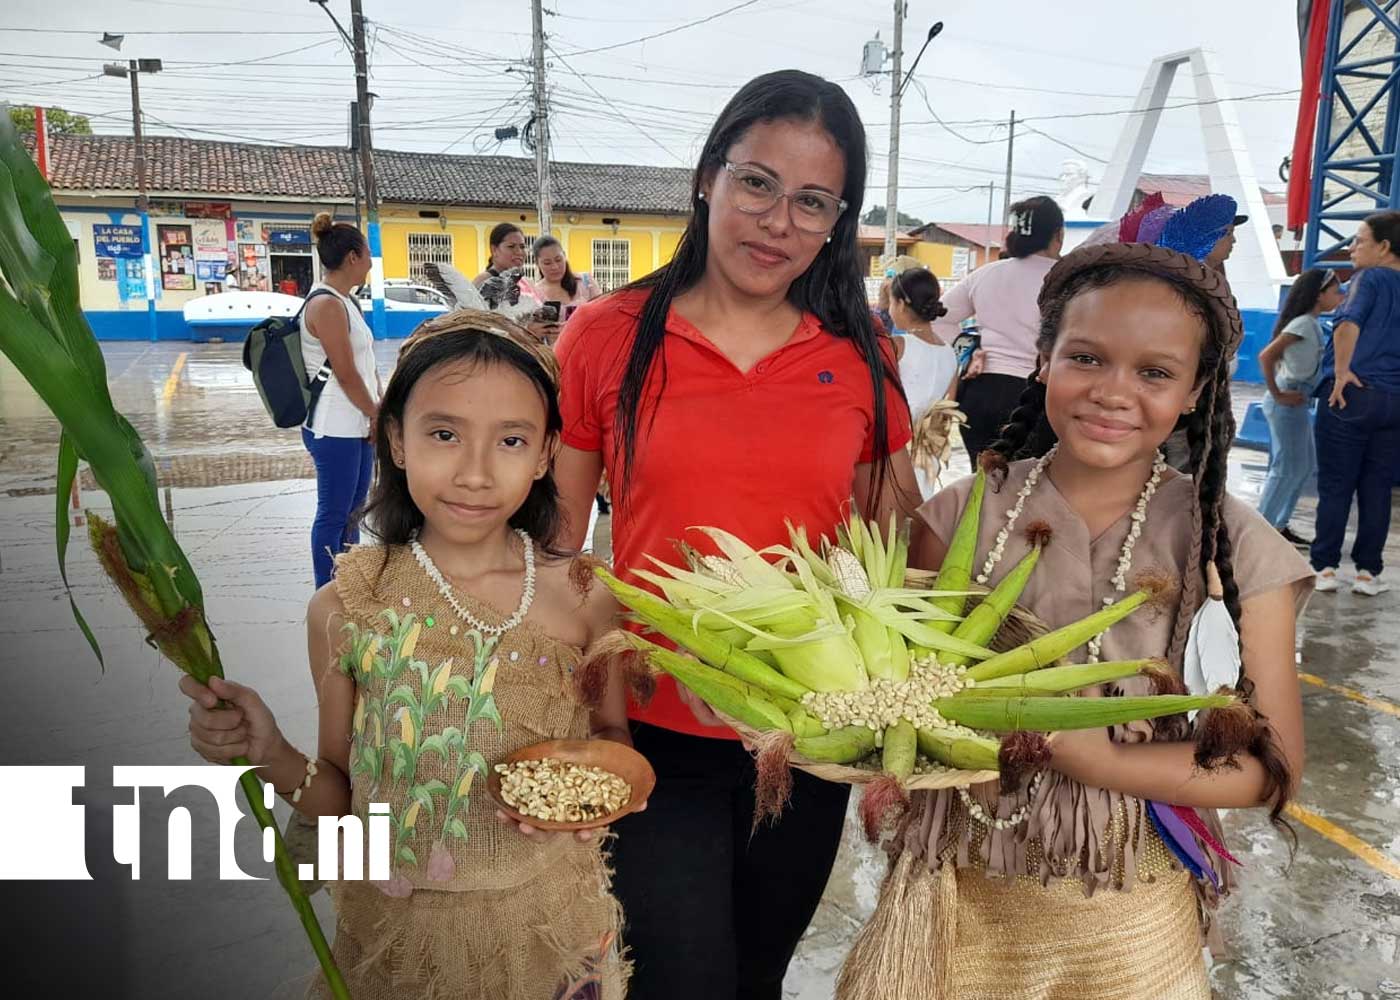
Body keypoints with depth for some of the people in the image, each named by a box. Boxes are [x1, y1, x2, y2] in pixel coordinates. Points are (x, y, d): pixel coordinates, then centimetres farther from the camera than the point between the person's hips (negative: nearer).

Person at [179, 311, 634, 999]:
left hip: (551, 926, 0)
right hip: (397, 932, 0)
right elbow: (344, 799, -3)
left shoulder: (582, 597, -13)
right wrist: (271, 757, -20)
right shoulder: (346, 609, -12)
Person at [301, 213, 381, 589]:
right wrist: (377, 416, -8)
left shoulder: (345, 300, 14)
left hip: (356, 425, 10)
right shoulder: (327, 305, -17)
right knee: (333, 515, -1)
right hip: (335, 429, -10)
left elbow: (366, 363, 15)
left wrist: (378, 410, 7)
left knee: (353, 511, 17)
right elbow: (346, 374, -18)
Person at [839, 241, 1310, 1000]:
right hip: (956, 895, 1)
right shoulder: (959, 517, -7)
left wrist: (1075, 752, -22)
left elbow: (1270, 767, -9)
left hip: (1123, 920, 0)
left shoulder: (1234, 548, -9)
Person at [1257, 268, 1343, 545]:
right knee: (1287, 469, -4)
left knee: (1305, 466, 14)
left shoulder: (1311, 323, 12)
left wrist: (1281, 390, 10)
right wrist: (1277, 395, -21)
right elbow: (1266, 356, -26)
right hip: (1288, 404, -10)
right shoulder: (1303, 324, -16)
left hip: (1296, 403, 10)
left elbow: (1277, 357, 21)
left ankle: (1279, 525, 20)